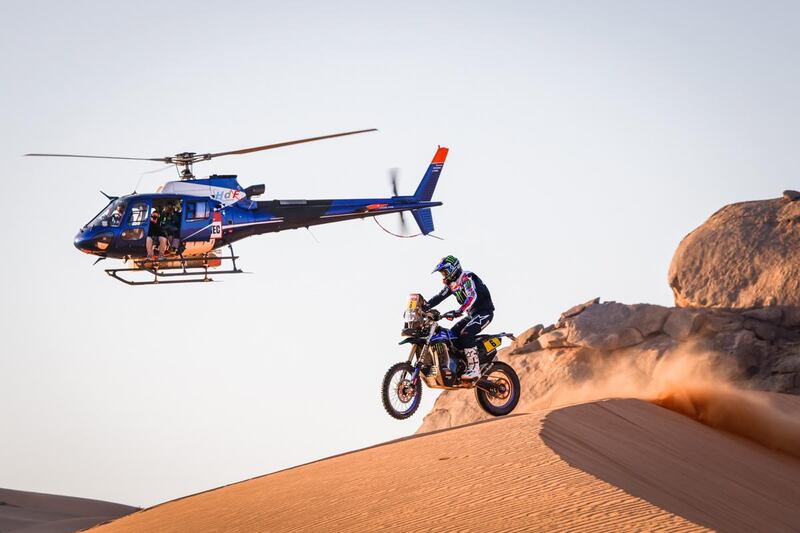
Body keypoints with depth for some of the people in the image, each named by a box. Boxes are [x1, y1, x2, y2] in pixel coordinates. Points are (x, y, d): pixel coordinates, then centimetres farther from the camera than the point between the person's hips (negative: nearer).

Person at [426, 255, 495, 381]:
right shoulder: (452, 283, 10)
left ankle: (474, 369, -32)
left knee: (466, 334, -28)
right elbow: (439, 297, 10)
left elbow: (472, 297, -34)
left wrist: (457, 312, -44)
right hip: (472, 314, 10)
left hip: (484, 312, -10)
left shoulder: (467, 278, -19)